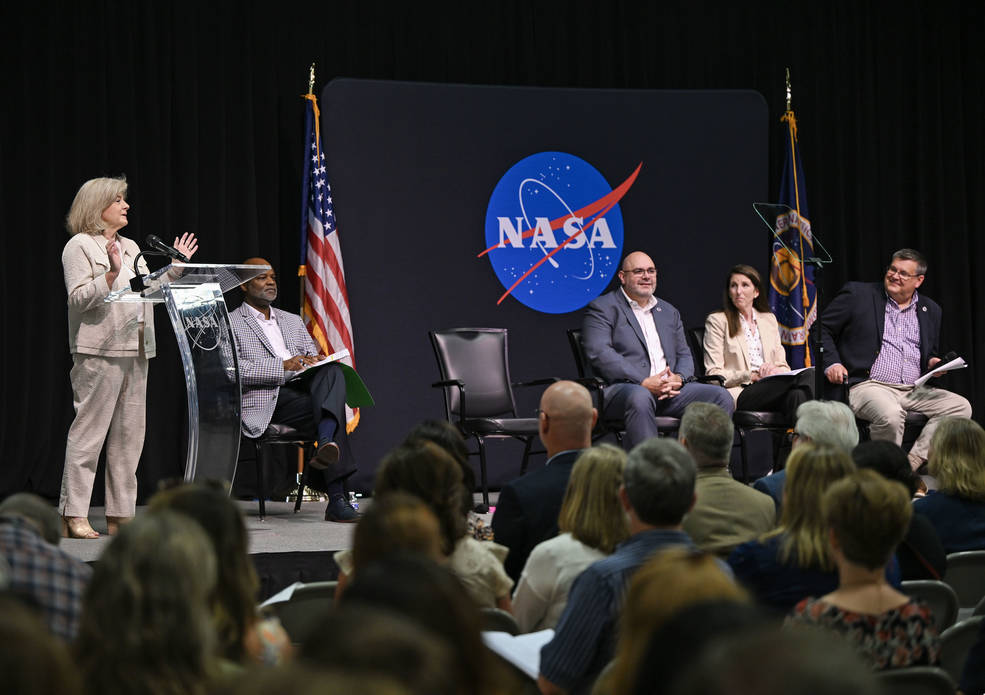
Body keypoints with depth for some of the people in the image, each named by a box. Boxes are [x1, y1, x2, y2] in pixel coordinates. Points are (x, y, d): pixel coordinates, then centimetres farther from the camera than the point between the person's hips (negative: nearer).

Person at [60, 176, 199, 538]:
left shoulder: (130, 247, 21)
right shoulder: (80, 246, -3)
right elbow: (79, 298, -13)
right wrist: (111, 274, -23)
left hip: (136, 350, 8)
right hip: (100, 351, -8)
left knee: (129, 433, 7)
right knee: (89, 429, -9)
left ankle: (121, 514, 12)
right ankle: (73, 515, -8)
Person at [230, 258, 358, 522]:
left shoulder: (292, 321, 31)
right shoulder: (230, 324, 10)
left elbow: (313, 357, 25)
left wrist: (316, 360, -3)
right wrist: (283, 366, -18)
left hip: (301, 387, 5)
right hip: (265, 403, -5)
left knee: (332, 371, -30)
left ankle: (327, 442, -52)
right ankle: (336, 496, -39)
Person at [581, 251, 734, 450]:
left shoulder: (669, 312, 27)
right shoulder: (602, 309, 5)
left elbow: (684, 354, 24)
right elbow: (599, 353, -9)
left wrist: (678, 378, -3)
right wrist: (644, 382, -17)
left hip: (670, 389, 6)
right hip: (623, 387, -6)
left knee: (722, 398, -14)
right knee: (640, 398, -41)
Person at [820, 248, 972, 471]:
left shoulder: (930, 310, 19)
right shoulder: (857, 295, 6)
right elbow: (822, 329, 8)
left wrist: (932, 362, 6)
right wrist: (831, 362, -8)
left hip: (915, 391, 5)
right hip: (868, 386, -5)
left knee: (960, 406, -17)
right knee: (890, 414, -37)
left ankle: (911, 463, -21)